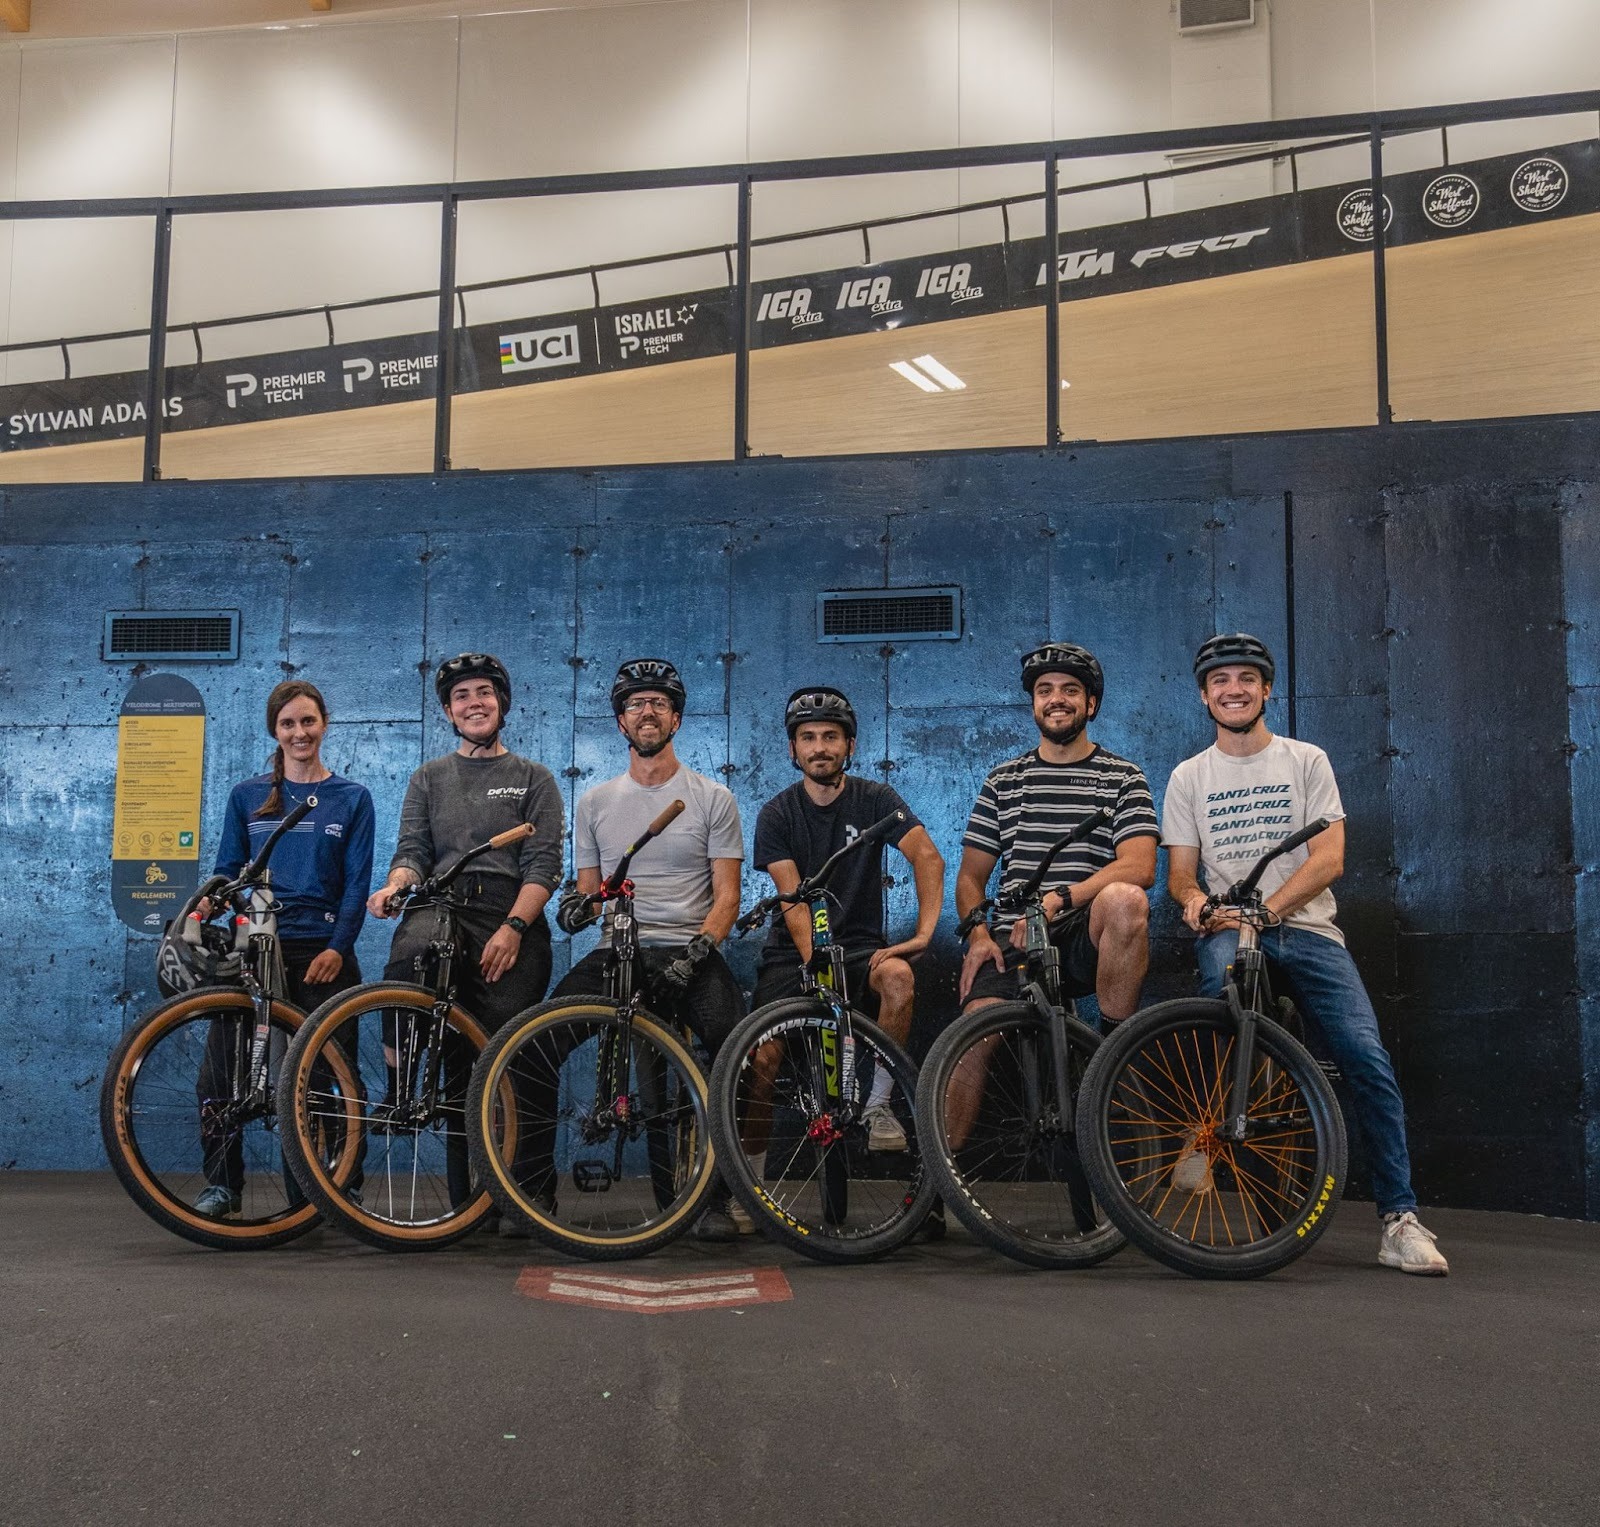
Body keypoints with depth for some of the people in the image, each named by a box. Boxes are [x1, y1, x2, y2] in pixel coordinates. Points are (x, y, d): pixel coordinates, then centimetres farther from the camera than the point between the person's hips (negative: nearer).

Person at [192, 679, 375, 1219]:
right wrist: (205, 905, -13)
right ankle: (222, 1183, 5)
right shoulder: (247, 797, 12)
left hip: (322, 953, -1)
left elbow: (357, 883, 1)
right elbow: (228, 871, 9)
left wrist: (337, 948, -11)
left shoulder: (352, 799, 7)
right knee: (220, 1067, -8)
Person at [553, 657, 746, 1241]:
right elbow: (589, 888, 18)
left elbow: (726, 894, 1)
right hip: (616, 951, 3)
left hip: (690, 953, -2)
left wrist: (695, 953, -16)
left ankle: (716, 1197, -15)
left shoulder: (713, 798, 7)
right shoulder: (596, 801, 15)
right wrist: (580, 904, -8)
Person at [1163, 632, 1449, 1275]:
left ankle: (1399, 1219, -8)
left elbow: (1329, 859, -2)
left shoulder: (1307, 761, 7)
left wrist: (1263, 910, -17)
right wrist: (1194, 898, -17)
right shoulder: (1188, 777, 12)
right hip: (1227, 927, 0)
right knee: (1222, 962, -37)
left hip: (1306, 927, 1)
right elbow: (1179, 871, 8)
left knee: (1368, 1059, -17)